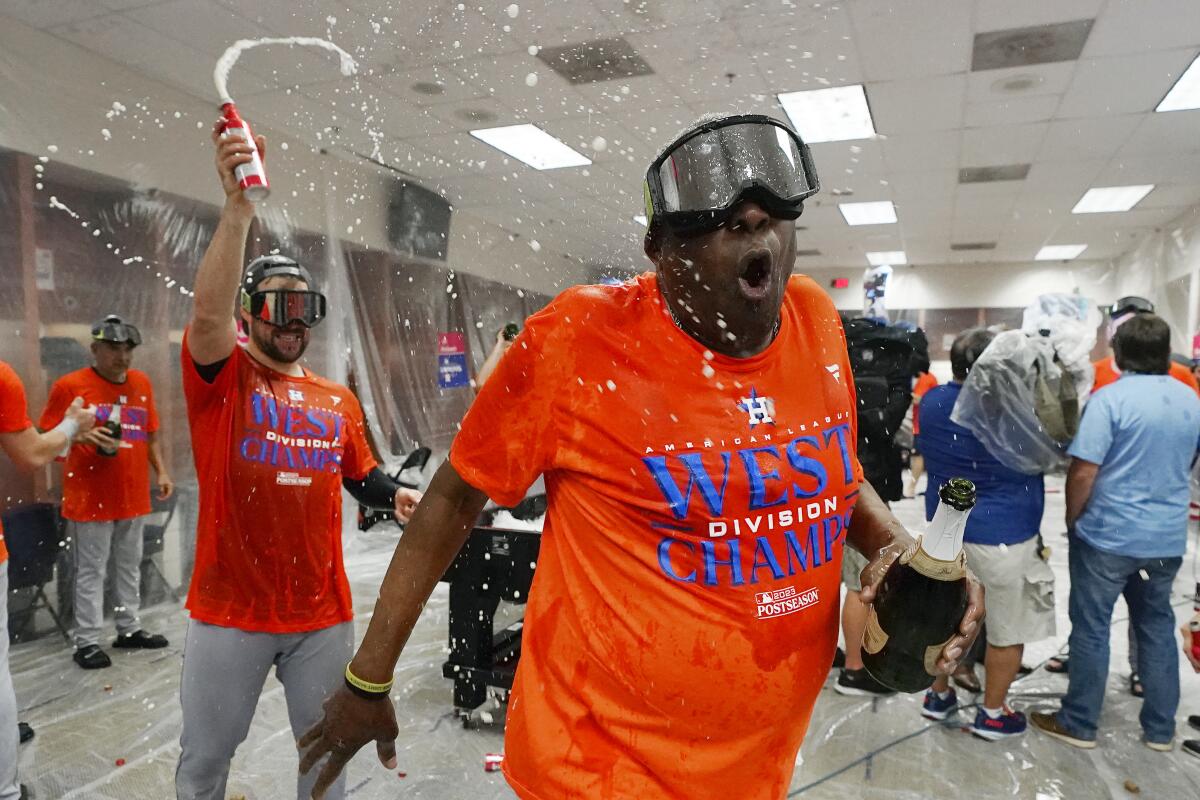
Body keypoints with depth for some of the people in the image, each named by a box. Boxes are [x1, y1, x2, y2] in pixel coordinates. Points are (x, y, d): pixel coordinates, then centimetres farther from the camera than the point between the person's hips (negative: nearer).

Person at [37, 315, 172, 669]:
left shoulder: (141, 382, 8)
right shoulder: (70, 385, -7)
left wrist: (161, 472, 6)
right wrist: (81, 436, -23)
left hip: (133, 496, 5)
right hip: (90, 498, -5)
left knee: (130, 566, 14)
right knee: (90, 571, 3)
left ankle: (129, 629, 26)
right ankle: (86, 642, 13)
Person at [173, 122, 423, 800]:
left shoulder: (339, 401, 8)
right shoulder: (221, 378, -5)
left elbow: (364, 475, 16)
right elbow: (207, 312, -25)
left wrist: (397, 497, -6)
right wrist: (238, 207, -30)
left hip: (324, 613, 3)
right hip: (231, 613, -3)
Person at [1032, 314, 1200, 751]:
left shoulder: (1109, 398, -16)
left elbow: (1083, 472, -19)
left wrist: (1072, 520, -5)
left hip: (1107, 535, -6)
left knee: (1091, 628, 5)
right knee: (1157, 626, 18)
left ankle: (1078, 724, 17)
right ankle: (1160, 728, 28)